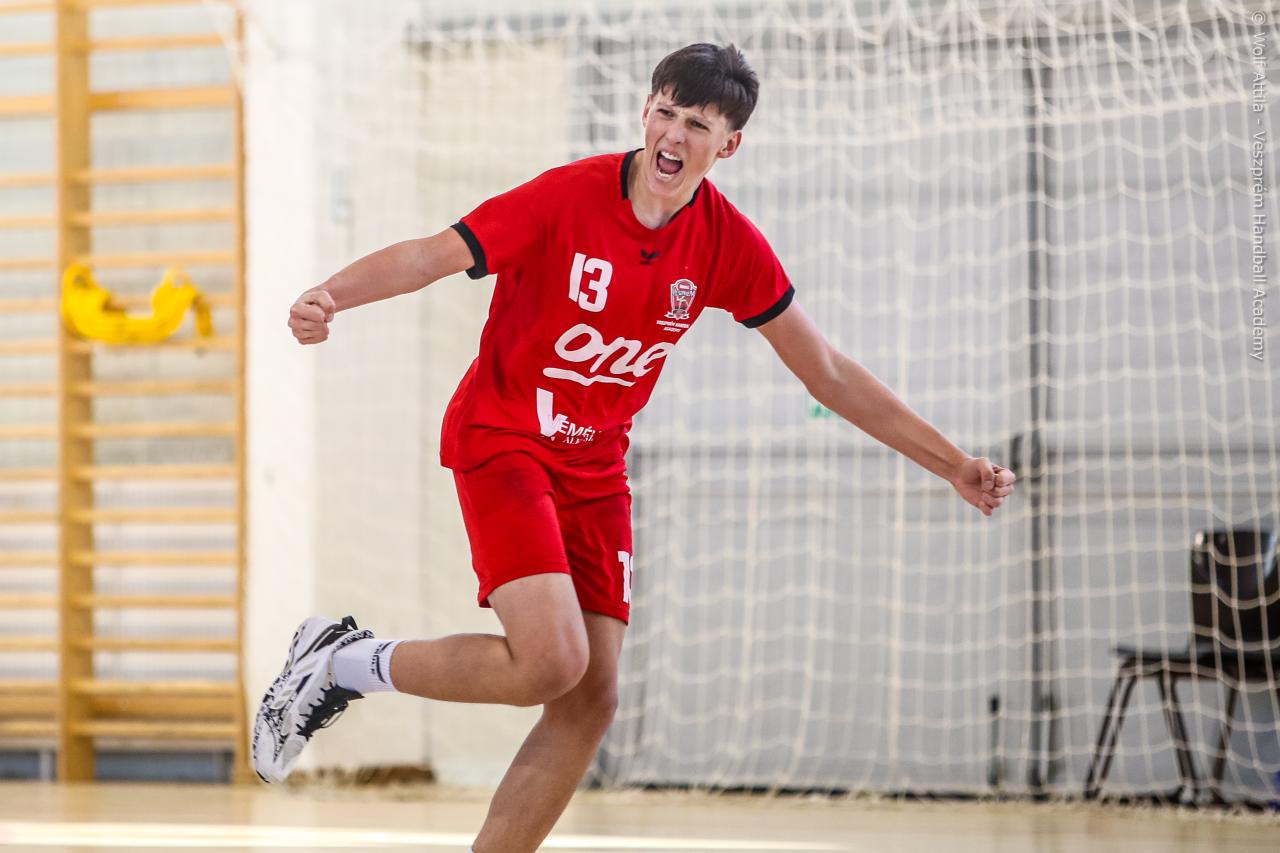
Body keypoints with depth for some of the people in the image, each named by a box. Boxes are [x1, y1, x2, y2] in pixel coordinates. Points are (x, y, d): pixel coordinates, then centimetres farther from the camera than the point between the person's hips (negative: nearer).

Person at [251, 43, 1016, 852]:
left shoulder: (728, 243, -5)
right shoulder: (567, 199, -17)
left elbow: (827, 373, 2)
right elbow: (427, 257, -20)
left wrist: (954, 465, 1)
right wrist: (329, 295, -40)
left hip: (596, 472, 5)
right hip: (501, 442, -5)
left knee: (591, 701, -2)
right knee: (551, 662, -23)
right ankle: (341, 662, -2)